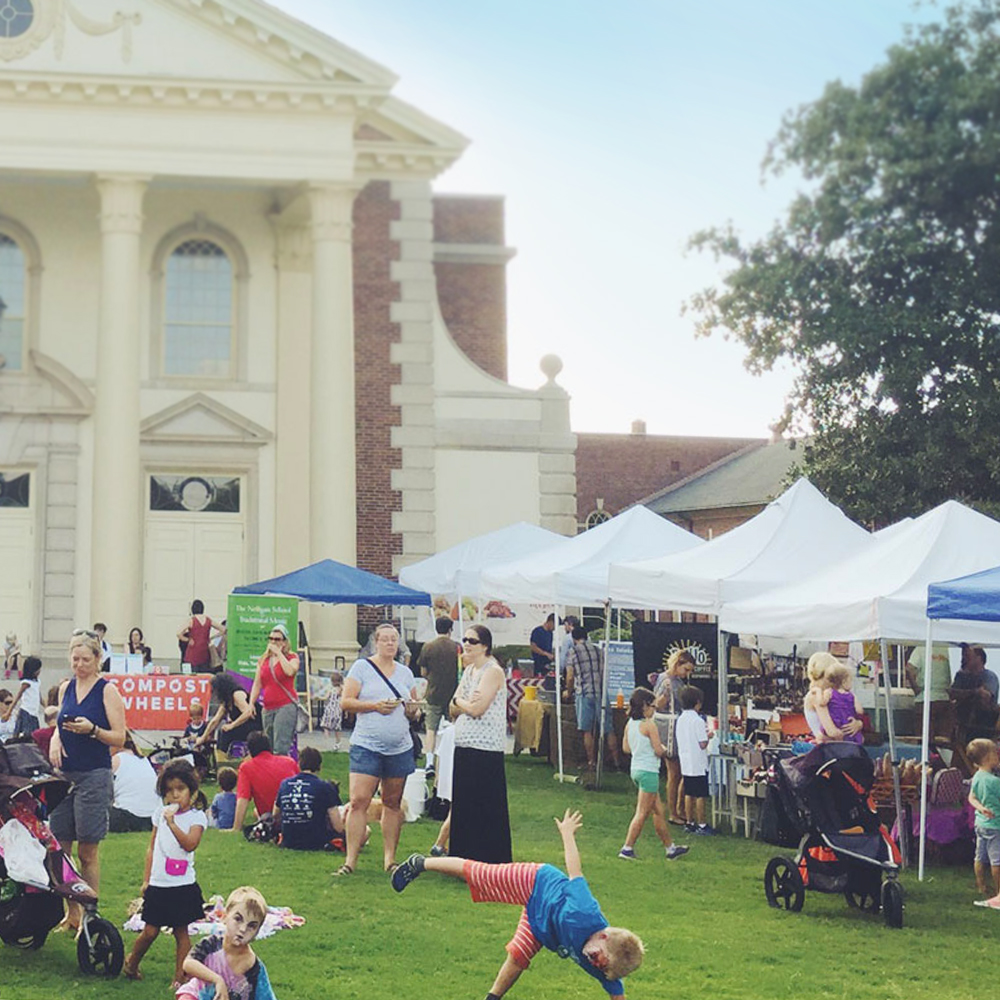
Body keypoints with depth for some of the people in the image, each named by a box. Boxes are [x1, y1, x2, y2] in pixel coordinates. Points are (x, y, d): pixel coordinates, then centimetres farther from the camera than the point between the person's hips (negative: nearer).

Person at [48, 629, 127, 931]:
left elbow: (120, 738, -7)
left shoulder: (107, 691, -5)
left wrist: (92, 730, -23)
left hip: (95, 776, -5)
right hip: (64, 775, 5)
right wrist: (55, 739, 0)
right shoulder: (66, 687, 11)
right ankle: (71, 912, 14)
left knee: (87, 852, -2)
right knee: (60, 848, 4)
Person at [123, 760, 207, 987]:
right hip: (158, 884, 2)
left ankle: (179, 977, 9)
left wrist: (172, 823, -23)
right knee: (150, 931, 3)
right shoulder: (161, 813, 8)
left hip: (183, 885, -2)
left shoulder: (197, 816, -3)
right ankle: (131, 963, 26)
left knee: (181, 932, 3)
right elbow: (151, 847, 14)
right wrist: (146, 879, 11)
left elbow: (190, 844, -18)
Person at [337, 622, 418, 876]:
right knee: (359, 801, -11)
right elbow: (346, 702, -5)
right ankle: (350, 860, -7)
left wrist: (413, 709, -1)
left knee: (393, 804, 8)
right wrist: (376, 706, -15)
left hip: (400, 748, 4)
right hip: (366, 746, -4)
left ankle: (389, 858, 15)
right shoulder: (362, 667, 1)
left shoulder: (405, 672, 14)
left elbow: (415, 704, 23)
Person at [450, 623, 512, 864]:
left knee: (485, 807, -5)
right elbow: (454, 711, 13)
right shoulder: (469, 670, 17)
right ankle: (464, 859, 18)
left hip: (485, 748, -9)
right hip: (464, 745, 9)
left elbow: (477, 709, -18)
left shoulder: (493, 671, -10)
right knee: (462, 805, 11)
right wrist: (464, 701, -8)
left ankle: (488, 860, 1)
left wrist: (458, 700, 0)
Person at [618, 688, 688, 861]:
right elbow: (659, 751, -17)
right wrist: (664, 748, 4)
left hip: (636, 769, 9)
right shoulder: (649, 725, -17)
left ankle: (670, 847, 23)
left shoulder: (629, 724, 6)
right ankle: (627, 848, -2)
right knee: (642, 813, -2)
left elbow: (626, 748, 13)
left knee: (659, 811, 16)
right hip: (648, 771, -9)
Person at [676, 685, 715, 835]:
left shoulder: (680, 720, 6)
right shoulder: (698, 721, -17)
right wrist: (708, 736, 2)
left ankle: (689, 823, 18)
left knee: (689, 794, 13)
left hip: (686, 764, 7)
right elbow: (703, 744, -19)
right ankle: (701, 824, 4)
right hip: (698, 764, -7)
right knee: (701, 796, 0)